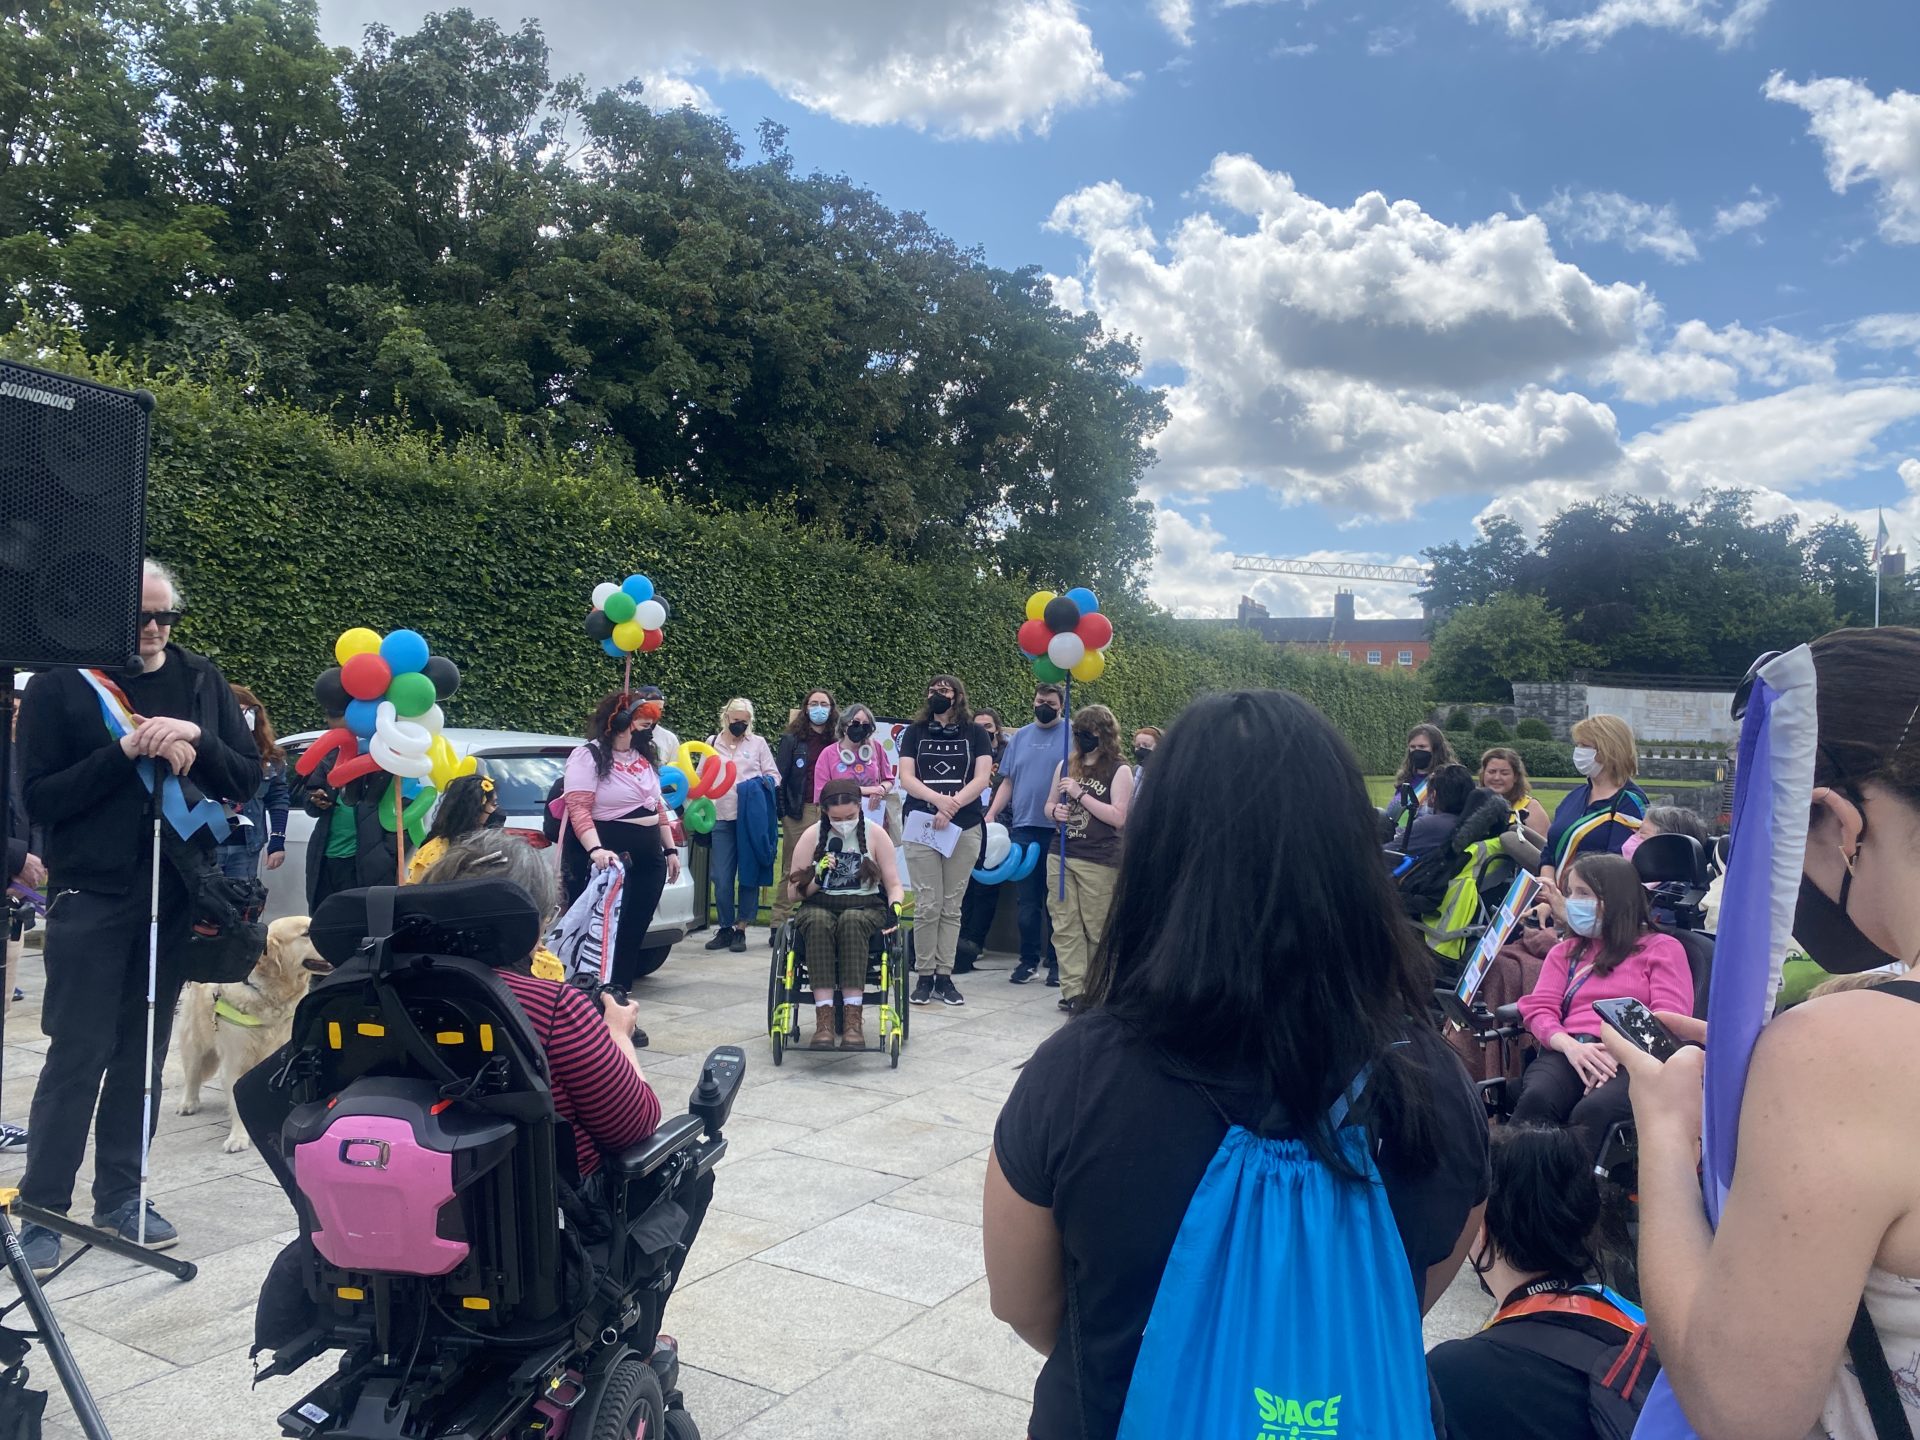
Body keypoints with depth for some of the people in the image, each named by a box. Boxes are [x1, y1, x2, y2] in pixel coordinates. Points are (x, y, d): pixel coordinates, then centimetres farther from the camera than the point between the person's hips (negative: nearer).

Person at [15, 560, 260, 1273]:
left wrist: (195, 740, -13)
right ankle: (43, 1208, 10)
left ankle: (121, 1195, 22)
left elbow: (248, 779, 5)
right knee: (79, 1054, -2)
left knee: (144, 1052, 11)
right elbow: (39, 797, -8)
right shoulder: (58, 686, -3)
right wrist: (124, 752, -19)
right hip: (91, 898, -4)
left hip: (175, 894, 4)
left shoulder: (201, 681, 7)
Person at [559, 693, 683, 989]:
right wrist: (596, 850, -32)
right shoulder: (589, 756, -8)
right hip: (607, 860, -7)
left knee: (634, 933, 8)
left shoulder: (646, 758, 16)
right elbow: (578, 809, -18)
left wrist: (670, 850, 18)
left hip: (648, 861, 7)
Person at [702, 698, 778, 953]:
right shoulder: (712, 742, 13)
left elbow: (773, 775, 9)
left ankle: (741, 929, 8)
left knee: (748, 875, 1)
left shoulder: (758, 743, 8)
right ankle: (725, 928, 12)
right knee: (721, 878, 0)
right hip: (722, 819, 1)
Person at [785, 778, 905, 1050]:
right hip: (819, 907, 1)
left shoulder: (876, 834, 3)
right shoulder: (812, 836, 4)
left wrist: (895, 908, -18)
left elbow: (894, 885, 4)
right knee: (818, 922, -37)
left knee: (852, 921, -37)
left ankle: (853, 1018, -40)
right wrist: (817, 875, -15)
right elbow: (796, 892, 5)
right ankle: (824, 1019, -40)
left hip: (866, 908, 0)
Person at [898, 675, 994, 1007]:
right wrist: (939, 799, -16)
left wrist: (951, 807, -14)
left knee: (951, 907, 3)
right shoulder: (915, 733, 11)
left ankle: (945, 977, 8)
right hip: (921, 827, 0)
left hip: (964, 829, 0)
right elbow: (906, 778, 0)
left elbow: (981, 779, -1)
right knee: (927, 906, -5)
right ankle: (926, 976, 4)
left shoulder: (975, 734, 9)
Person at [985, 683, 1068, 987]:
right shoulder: (1019, 737, 12)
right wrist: (990, 815, 1)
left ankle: (1055, 961, 14)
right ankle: (1029, 959, 17)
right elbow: (1007, 782, 13)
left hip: (1058, 831, -3)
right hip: (1023, 828, 3)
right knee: (1027, 899, 8)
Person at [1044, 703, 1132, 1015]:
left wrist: (1080, 794, -13)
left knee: (1097, 929, -1)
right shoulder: (1065, 767, 14)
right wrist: (1055, 811, 0)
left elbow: (1118, 817, -10)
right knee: (1065, 927, 0)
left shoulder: (1119, 772, -1)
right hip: (1061, 855, 5)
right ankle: (1072, 990, 2)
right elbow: (1050, 805, 24)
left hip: (1099, 862, -5)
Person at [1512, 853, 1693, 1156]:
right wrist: (1570, 1046, -9)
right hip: (1569, 1053, 3)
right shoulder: (1564, 952, 29)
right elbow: (1539, 1009, 14)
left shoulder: (1662, 948, 18)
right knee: (1535, 1099, -34)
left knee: (1592, 1110, -38)